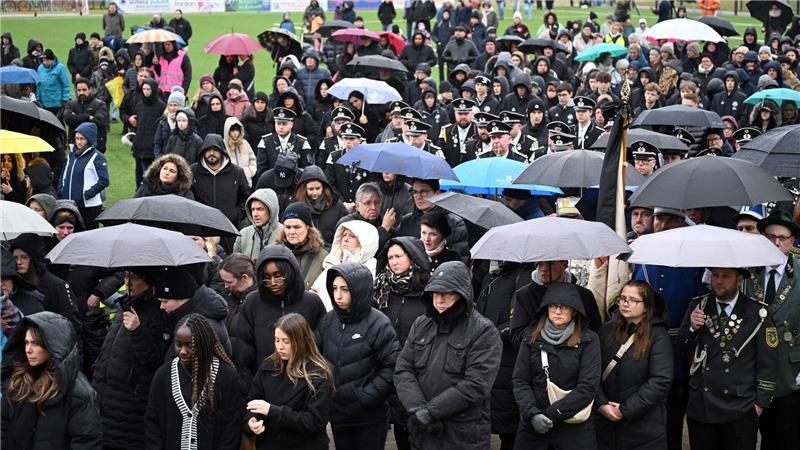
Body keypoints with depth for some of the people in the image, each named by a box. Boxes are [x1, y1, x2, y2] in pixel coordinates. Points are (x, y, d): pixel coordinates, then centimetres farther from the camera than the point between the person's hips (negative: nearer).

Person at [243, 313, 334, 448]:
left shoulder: (319, 375, -14)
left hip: (305, 445, -4)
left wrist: (273, 411, -26)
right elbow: (252, 400, 2)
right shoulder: (267, 366, -1)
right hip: (267, 444, 4)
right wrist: (251, 422, -21)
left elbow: (315, 422, -20)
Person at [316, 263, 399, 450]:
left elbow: (392, 367, -14)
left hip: (369, 418, -5)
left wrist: (365, 397, -16)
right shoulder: (329, 320, 2)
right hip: (337, 413, 5)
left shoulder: (378, 324, -14)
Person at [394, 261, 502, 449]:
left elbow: (476, 385, -16)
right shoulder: (421, 325, 9)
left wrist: (431, 411, -18)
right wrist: (417, 408, -14)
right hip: (422, 433, 4)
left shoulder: (484, 332, -7)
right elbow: (402, 370, 3)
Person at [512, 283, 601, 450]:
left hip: (575, 428, -2)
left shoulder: (588, 340, -3)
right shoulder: (532, 339, 6)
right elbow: (520, 381, 1)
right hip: (532, 428, 2)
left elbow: (588, 386, -9)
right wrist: (532, 414, -15)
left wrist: (552, 414, -14)